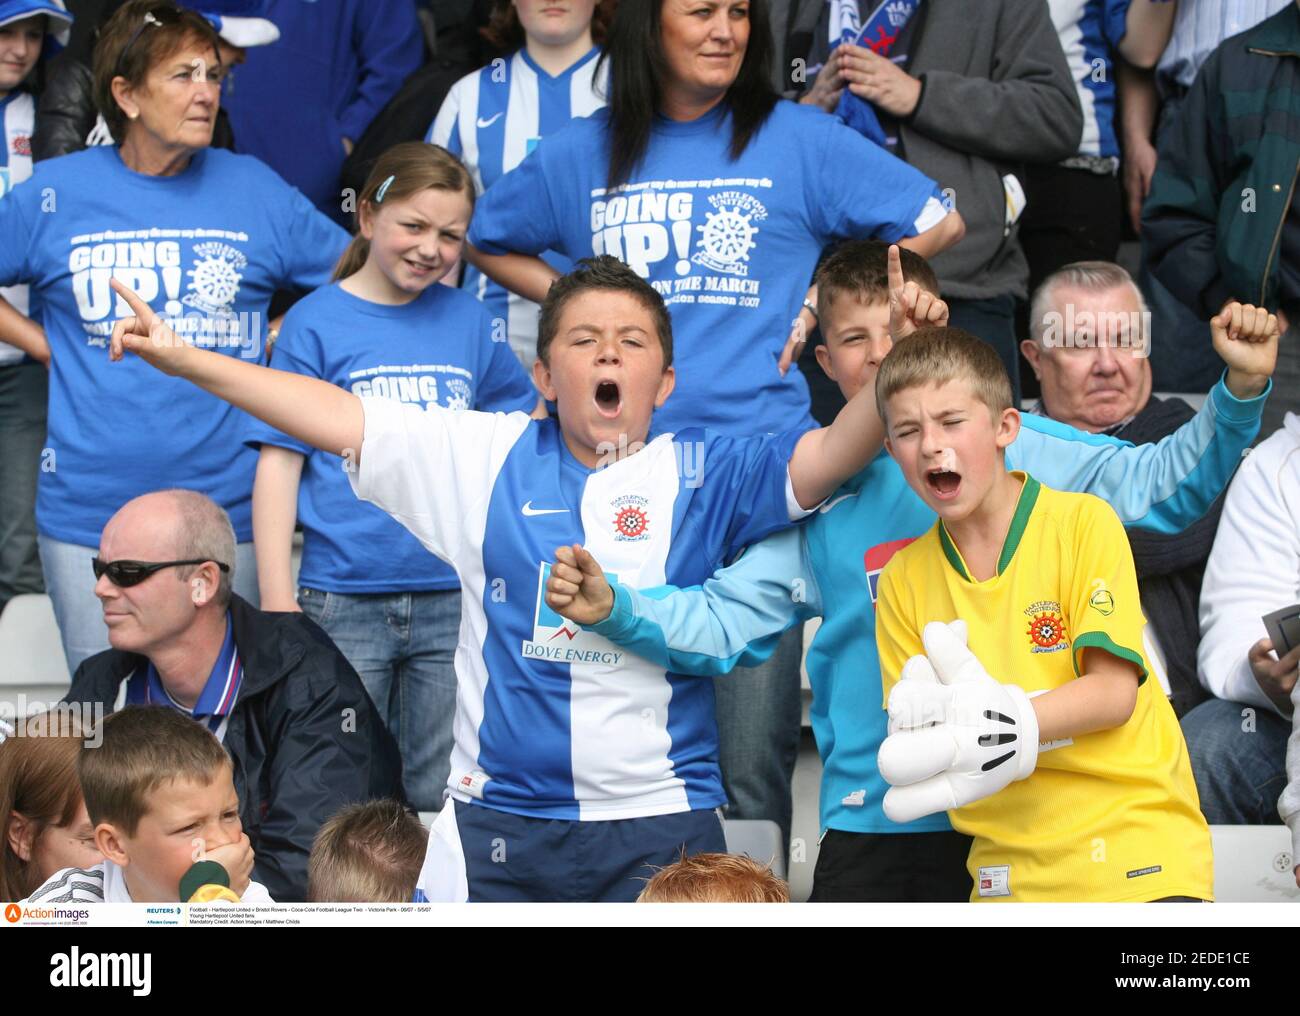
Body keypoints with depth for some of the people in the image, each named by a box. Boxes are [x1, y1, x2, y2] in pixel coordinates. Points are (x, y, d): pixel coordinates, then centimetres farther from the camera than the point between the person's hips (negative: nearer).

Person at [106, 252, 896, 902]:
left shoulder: (701, 476, 3)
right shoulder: (488, 460, 7)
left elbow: (829, 454, -10)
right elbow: (335, 418, 3)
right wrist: (181, 358, -2)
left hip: (658, 824, -1)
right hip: (499, 824, 1)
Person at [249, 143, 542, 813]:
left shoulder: (467, 319, 9)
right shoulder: (315, 322, -1)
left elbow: (529, 417, 23)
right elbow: (280, 462, -4)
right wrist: (278, 604, -11)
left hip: (455, 601, 3)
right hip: (345, 601, -3)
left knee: (438, 802, 9)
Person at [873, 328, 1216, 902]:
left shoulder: (1083, 522, -5)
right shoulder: (903, 579, 6)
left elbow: (1115, 692, -12)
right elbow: (909, 738, 3)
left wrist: (1011, 722, -28)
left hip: (1133, 849, -3)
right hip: (1009, 866, 3)